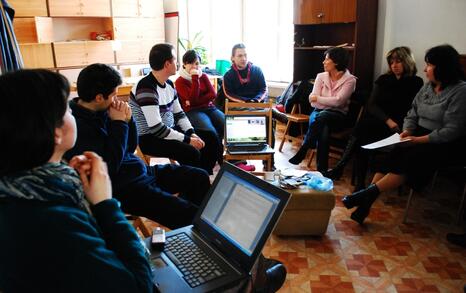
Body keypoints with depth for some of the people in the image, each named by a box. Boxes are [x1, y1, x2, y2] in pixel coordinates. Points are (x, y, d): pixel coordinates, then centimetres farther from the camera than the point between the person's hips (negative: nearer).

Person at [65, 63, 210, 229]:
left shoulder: (103, 111, 4)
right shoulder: (77, 126, -21)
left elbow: (130, 148, 11)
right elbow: (108, 168, -24)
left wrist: (127, 119, -8)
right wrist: (119, 123, -19)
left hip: (141, 171, 9)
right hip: (122, 187, -9)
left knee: (199, 177, 7)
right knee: (189, 215, -21)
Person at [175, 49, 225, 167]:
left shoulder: (203, 76, 16)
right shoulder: (180, 81, 2)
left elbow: (213, 94, 3)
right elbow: (192, 99, -11)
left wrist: (196, 101, -10)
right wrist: (195, 78, -12)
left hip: (209, 108, 4)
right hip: (193, 111, -4)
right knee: (212, 133, -33)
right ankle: (222, 161, -13)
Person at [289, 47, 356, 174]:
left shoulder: (350, 80, -3)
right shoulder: (321, 76, 8)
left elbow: (338, 101, -16)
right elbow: (313, 101, -2)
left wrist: (318, 98, -8)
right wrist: (331, 103, -14)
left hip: (338, 116, -2)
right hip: (319, 112, 2)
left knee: (321, 117, -37)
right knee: (324, 129, -35)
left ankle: (302, 153, -30)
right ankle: (322, 168, -32)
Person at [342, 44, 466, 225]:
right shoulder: (428, 87, 10)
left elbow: (451, 131, -18)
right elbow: (412, 114, 12)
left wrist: (420, 140, -23)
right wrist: (407, 130, -8)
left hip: (447, 145, -6)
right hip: (421, 136, 6)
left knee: (410, 159, -30)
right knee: (394, 154, -21)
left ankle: (369, 193, -29)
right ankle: (366, 201, -31)